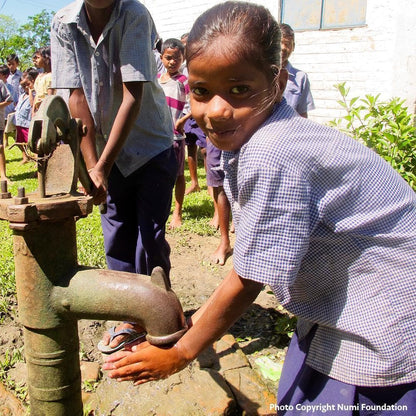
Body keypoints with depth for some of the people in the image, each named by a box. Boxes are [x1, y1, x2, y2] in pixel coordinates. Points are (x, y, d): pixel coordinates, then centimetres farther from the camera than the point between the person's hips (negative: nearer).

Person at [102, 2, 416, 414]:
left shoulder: (272, 158, -32)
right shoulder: (249, 142, -2)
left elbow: (249, 281, -22)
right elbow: (254, 265, 3)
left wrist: (181, 352, -8)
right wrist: (198, 319, 7)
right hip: (338, 311, 9)